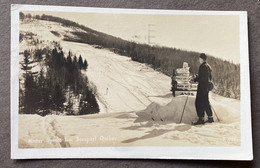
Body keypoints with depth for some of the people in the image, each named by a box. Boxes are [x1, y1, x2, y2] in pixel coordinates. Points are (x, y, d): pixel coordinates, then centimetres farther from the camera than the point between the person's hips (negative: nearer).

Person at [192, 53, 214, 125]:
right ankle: (210, 117, 20)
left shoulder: (203, 66, -16)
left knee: (199, 103, -7)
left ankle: (201, 119, -8)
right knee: (206, 102, 17)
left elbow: (201, 77, -23)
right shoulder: (208, 66, 15)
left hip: (202, 87, -10)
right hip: (207, 87, 10)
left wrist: (195, 79, -9)